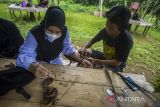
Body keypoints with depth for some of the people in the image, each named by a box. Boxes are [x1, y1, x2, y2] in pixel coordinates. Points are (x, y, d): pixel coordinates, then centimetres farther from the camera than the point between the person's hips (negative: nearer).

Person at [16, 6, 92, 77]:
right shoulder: (34, 33, -30)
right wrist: (34, 66, -57)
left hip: (56, 62, 3)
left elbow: (68, 49, -6)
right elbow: (23, 56, -36)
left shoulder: (65, 31, -20)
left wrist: (81, 60, -17)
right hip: (39, 64, -2)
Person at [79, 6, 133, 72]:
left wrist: (99, 62, -30)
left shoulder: (126, 40, -31)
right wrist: (84, 47, -19)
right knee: (83, 52, -4)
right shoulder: (105, 31, -17)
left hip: (116, 66, -5)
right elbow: (93, 40, -1)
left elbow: (117, 63, -26)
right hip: (105, 57, 6)